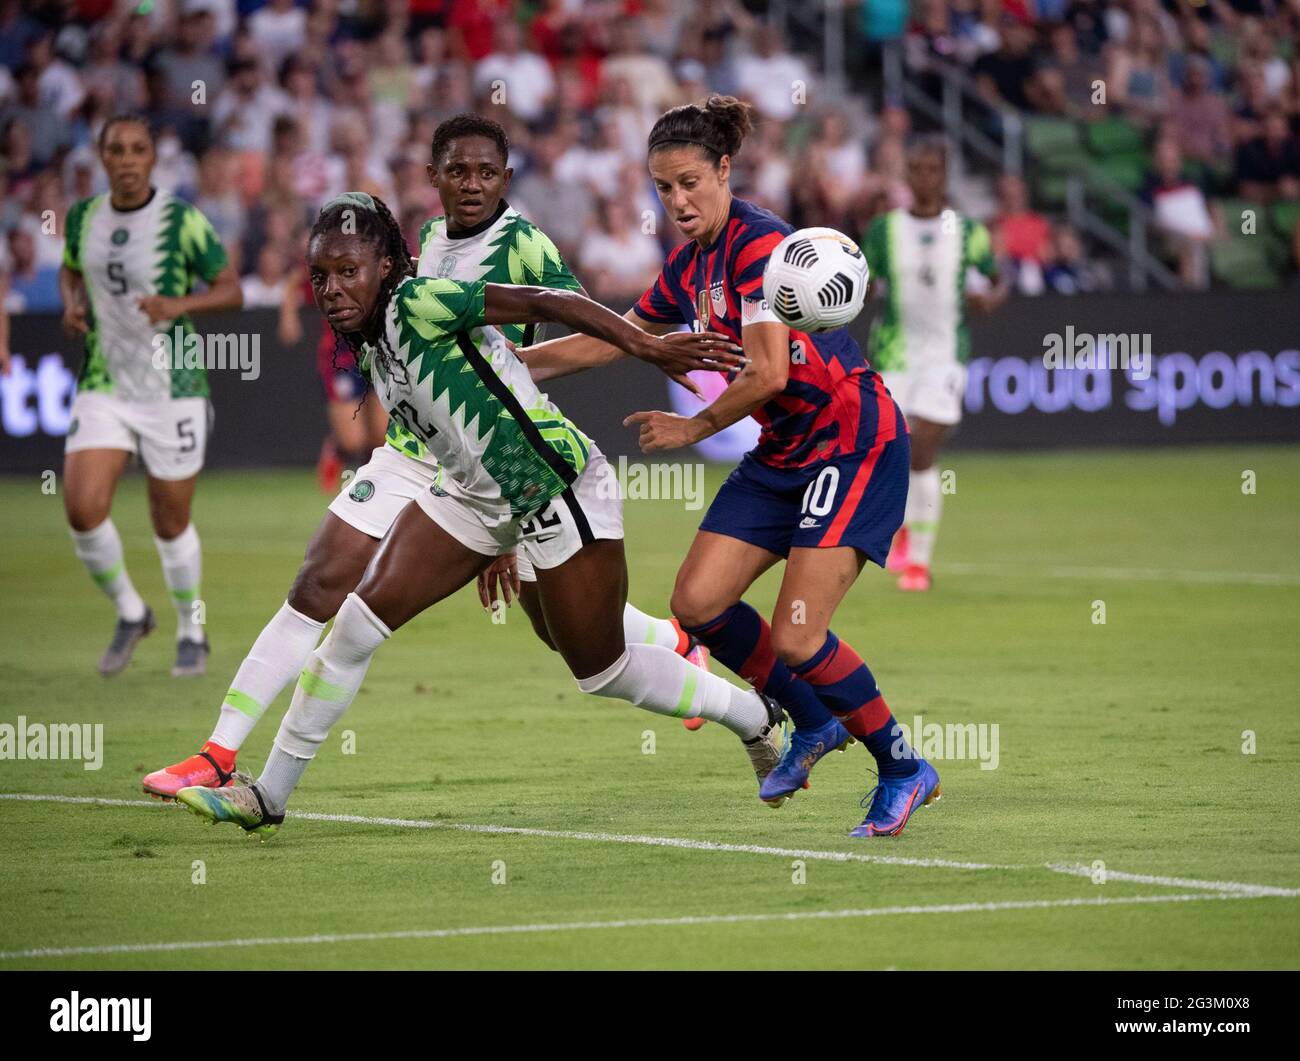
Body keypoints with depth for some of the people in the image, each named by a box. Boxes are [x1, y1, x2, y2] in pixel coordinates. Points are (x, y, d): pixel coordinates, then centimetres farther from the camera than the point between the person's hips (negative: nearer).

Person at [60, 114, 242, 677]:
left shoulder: (181, 220, -11)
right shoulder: (83, 218, 2)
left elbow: (232, 291, -8)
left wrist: (177, 304, -26)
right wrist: (72, 304, 0)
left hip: (173, 392, -3)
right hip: (103, 391, 3)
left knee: (171, 524, 5)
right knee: (83, 510, -13)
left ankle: (191, 632, 30)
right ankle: (130, 613, 12)